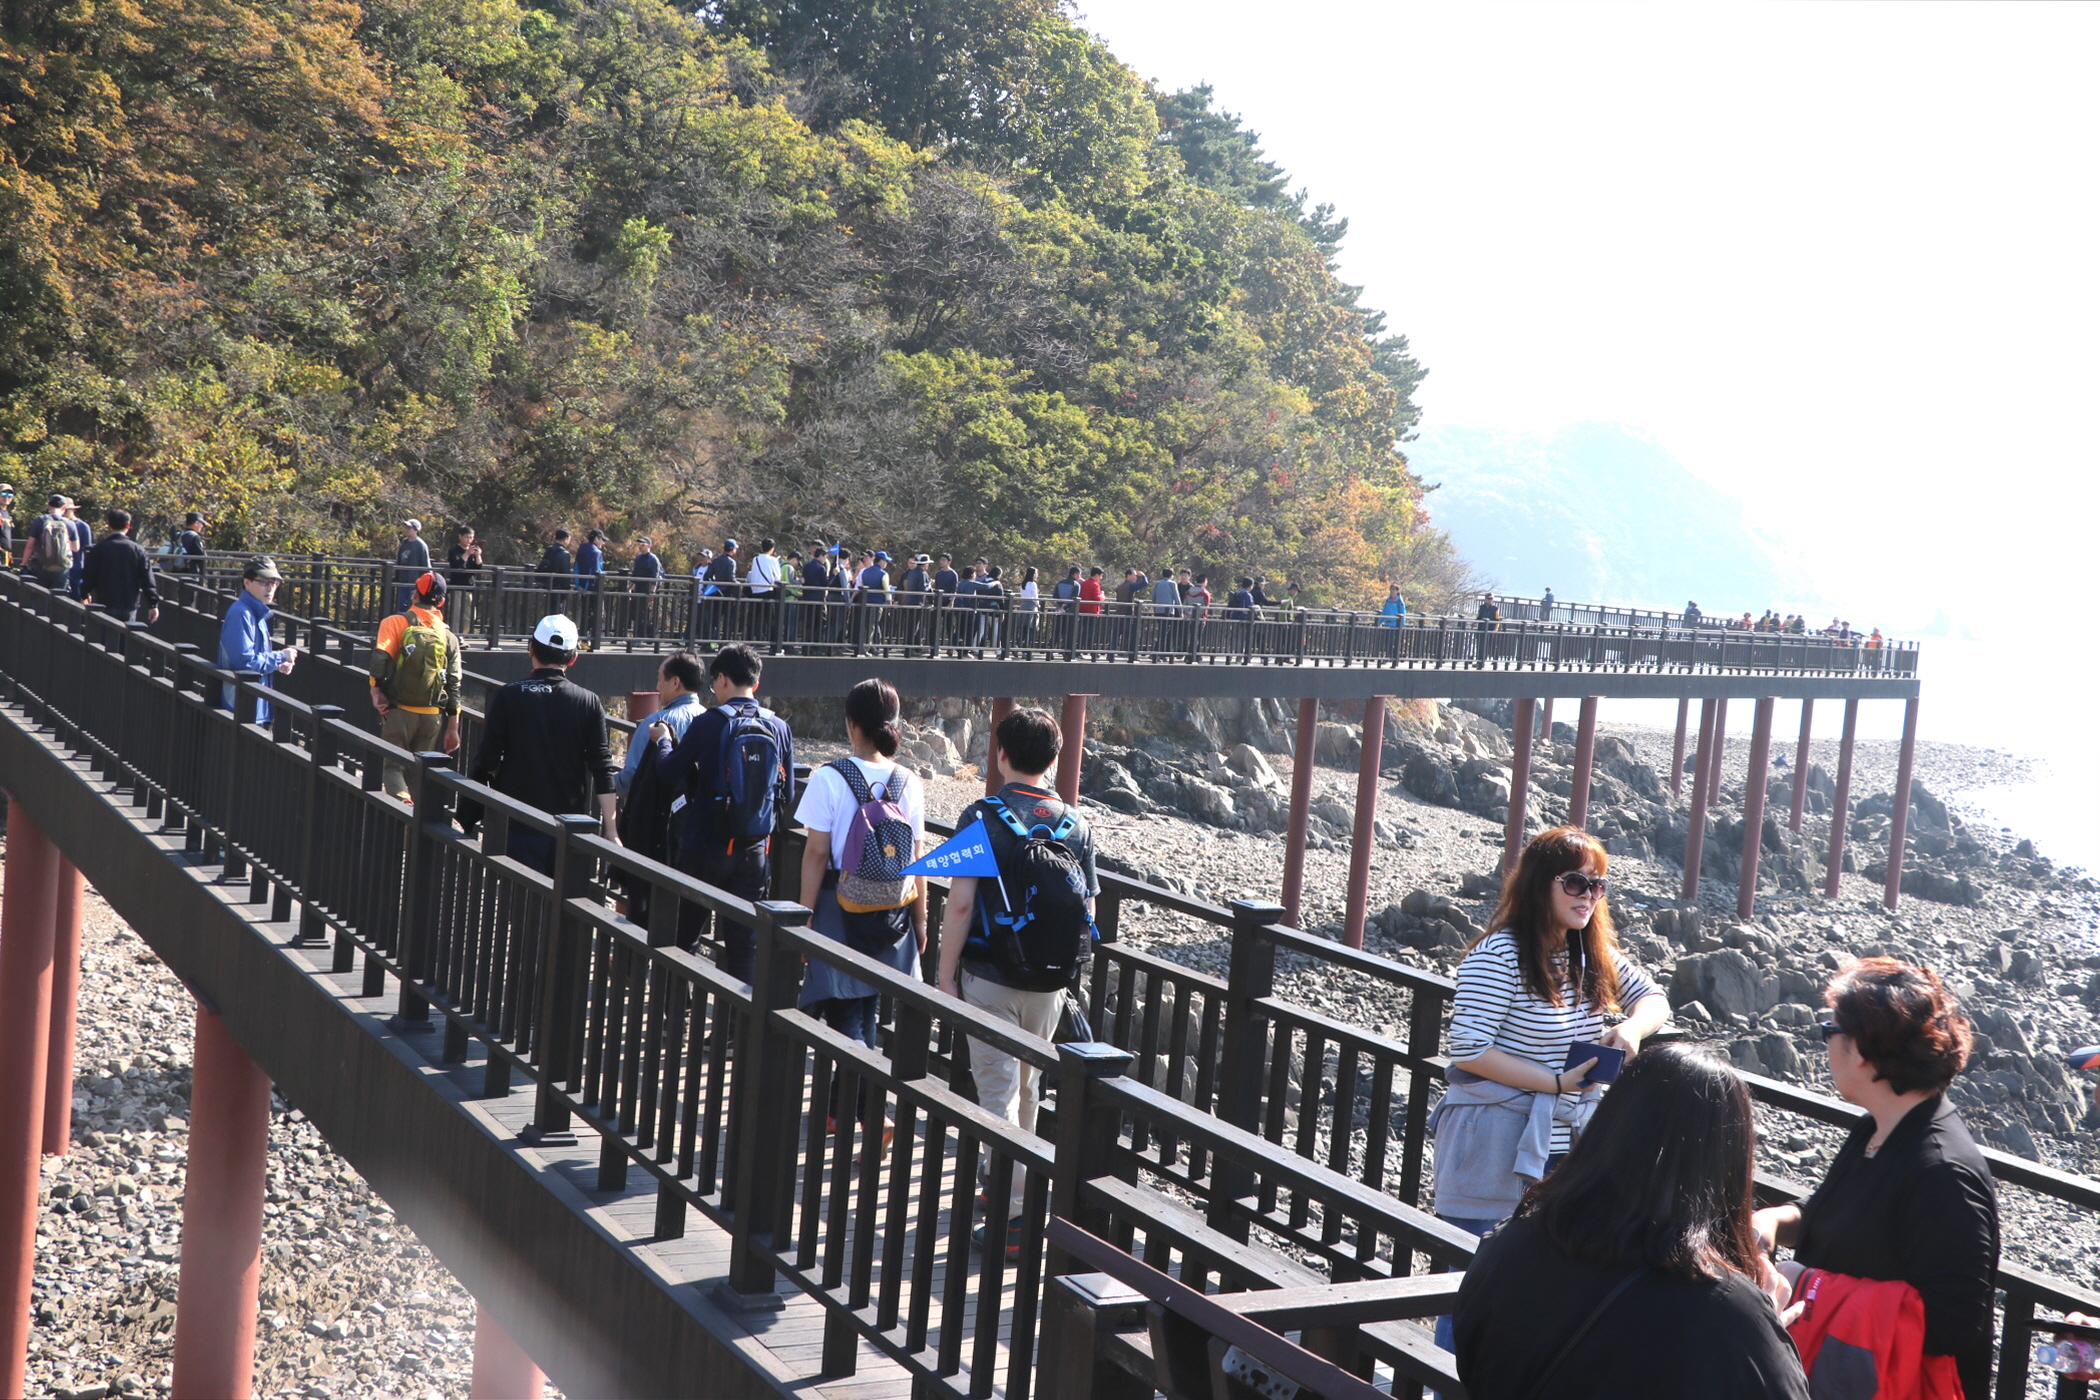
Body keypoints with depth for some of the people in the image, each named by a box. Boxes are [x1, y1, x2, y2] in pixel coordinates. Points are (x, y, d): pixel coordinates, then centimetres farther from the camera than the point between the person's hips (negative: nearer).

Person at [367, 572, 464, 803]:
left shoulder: (397, 623, -1)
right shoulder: (448, 636, 9)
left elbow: (380, 658, -17)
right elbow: (455, 685, 6)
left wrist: (376, 691, -7)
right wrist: (453, 728, 8)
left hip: (399, 712, -3)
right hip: (433, 715, 3)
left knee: (394, 765, 2)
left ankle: (402, 807, -22)